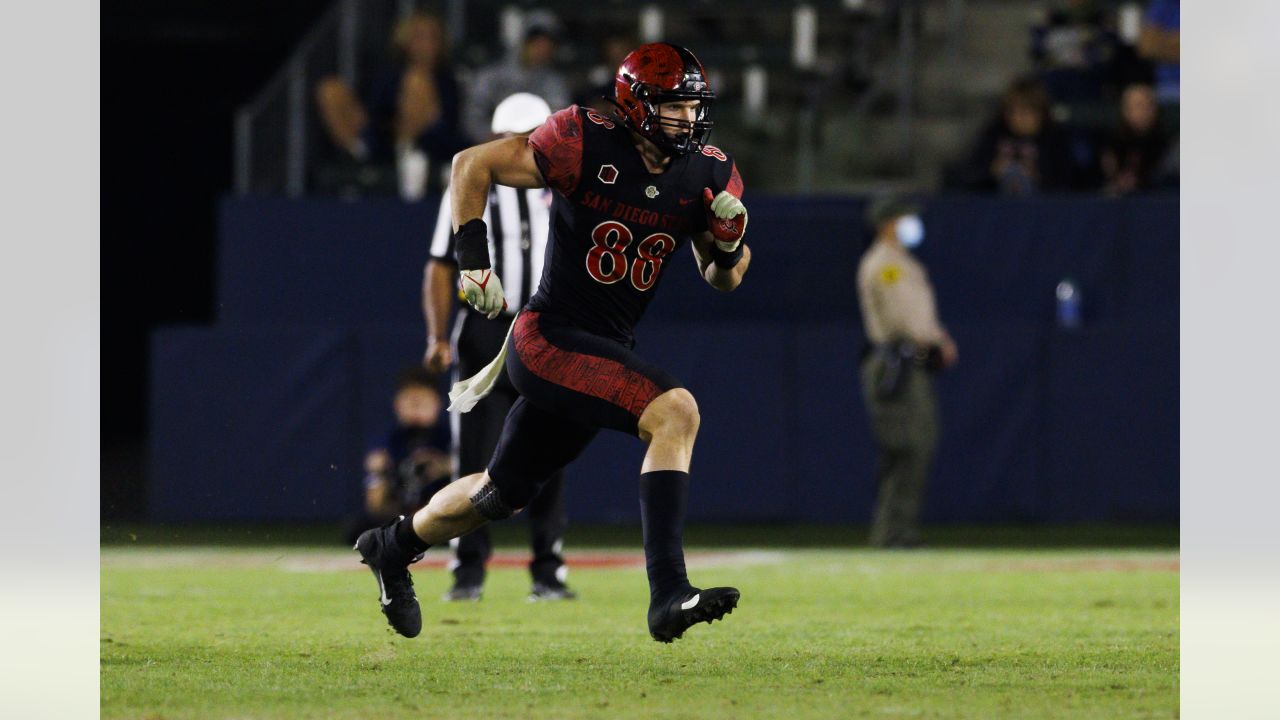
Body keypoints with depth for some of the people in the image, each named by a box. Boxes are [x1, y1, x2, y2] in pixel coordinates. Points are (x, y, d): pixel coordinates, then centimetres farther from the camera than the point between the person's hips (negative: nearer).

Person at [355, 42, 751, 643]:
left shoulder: (709, 173, 1)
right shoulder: (585, 143, -15)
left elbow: (722, 279, 10)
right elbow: (472, 165, -7)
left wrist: (728, 243, -13)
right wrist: (473, 258, -16)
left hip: (608, 348, 7)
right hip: (549, 339, -7)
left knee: (504, 492, 22)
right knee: (675, 412, -28)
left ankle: (394, 547, 47)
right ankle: (668, 594, -33)